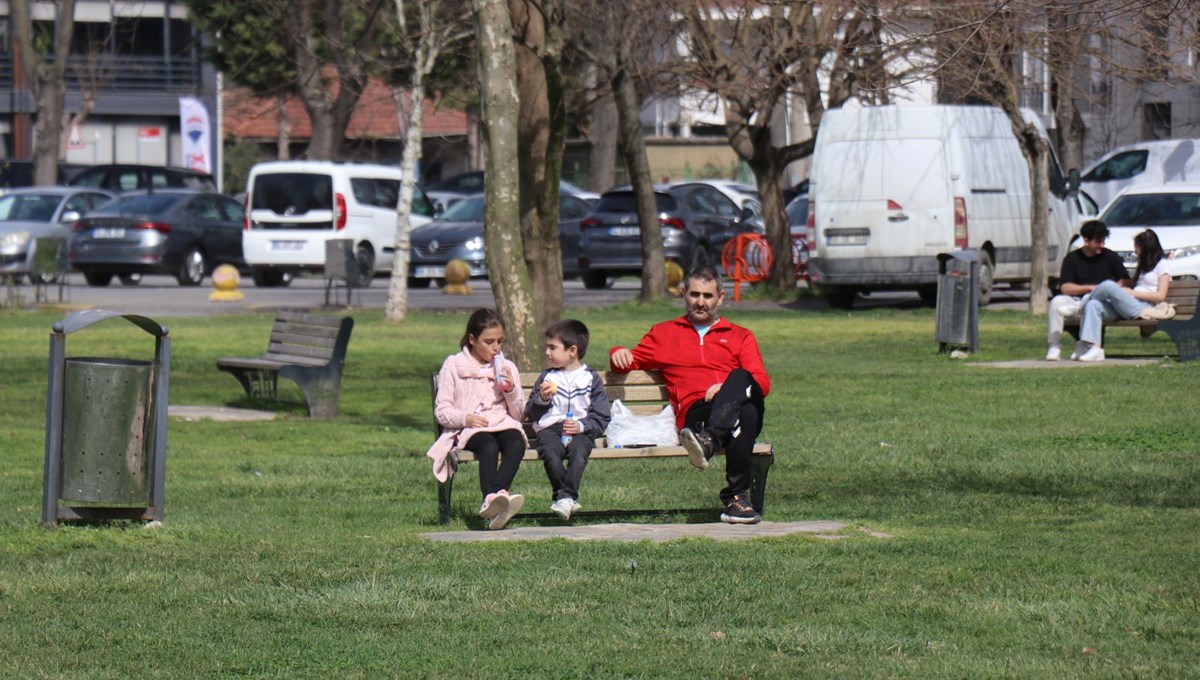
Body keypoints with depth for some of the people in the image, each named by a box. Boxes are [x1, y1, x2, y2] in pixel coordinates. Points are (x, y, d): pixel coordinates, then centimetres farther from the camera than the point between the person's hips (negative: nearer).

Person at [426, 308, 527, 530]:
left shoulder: (507, 368, 18)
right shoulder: (453, 366, 9)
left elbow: (518, 414, 18)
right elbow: (441, 411, 4)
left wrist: (511, 389, -2)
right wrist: (465, 418, -16)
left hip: (502, 424, 3)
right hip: (468, 429, -3)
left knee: (516, 443, -34)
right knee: (489, 446, -38)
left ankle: (495, 496, -56)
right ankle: (492, 497, -61)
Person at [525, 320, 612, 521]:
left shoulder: (592, 379, 12)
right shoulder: (546, 378, 21)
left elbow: (601, 417, 6)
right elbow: (530, 413, 17)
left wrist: (581, 426, -12)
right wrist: (541, 399, -3)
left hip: (580, 431, -2)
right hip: (550, 429, 2)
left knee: (578, 452, -36)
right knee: (551, 452, -33)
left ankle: (566, 497, -41)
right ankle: (569, 498, -29)